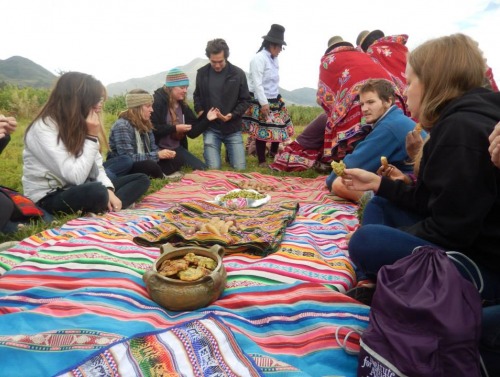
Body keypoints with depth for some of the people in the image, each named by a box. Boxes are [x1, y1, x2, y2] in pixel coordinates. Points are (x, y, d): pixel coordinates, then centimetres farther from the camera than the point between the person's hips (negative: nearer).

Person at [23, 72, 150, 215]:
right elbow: (76, 177, -26)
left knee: (141, 179, 0)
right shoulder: (43, 129, -19)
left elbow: (96, 167, 3)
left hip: (77, 189, 8)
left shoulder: (77, 124, 6)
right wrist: (92, 137, -21)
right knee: (97, 192, -41)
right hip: (49, 198, -8)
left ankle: (108, 207, -21)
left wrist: (109, 190, -16)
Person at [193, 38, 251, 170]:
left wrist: (231, 115, -16)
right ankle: (208, 151, 28)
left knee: (240, 167, -3)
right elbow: (197, 96, 14)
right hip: (211, 128, 0)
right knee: (213, 168, -7)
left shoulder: (238, 73, -4)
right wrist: (200, 112, -6)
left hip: (233, 128, 0)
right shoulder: (202, 73, 1)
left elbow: (245, 100, 0)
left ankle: (229, 151, 30)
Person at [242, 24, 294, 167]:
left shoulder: (274, 59, 10)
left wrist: (274, 99, 12)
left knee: (279, 127, 14)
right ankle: (262, 161, 12)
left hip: (274, 100, 8)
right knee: (262, 131, -2)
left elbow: (273, 81, 12)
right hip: (261, 102, -8)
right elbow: (257, 83, -19)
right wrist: (264, 103, -20)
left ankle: (273, 153, 36)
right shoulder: (259, 58, -15)